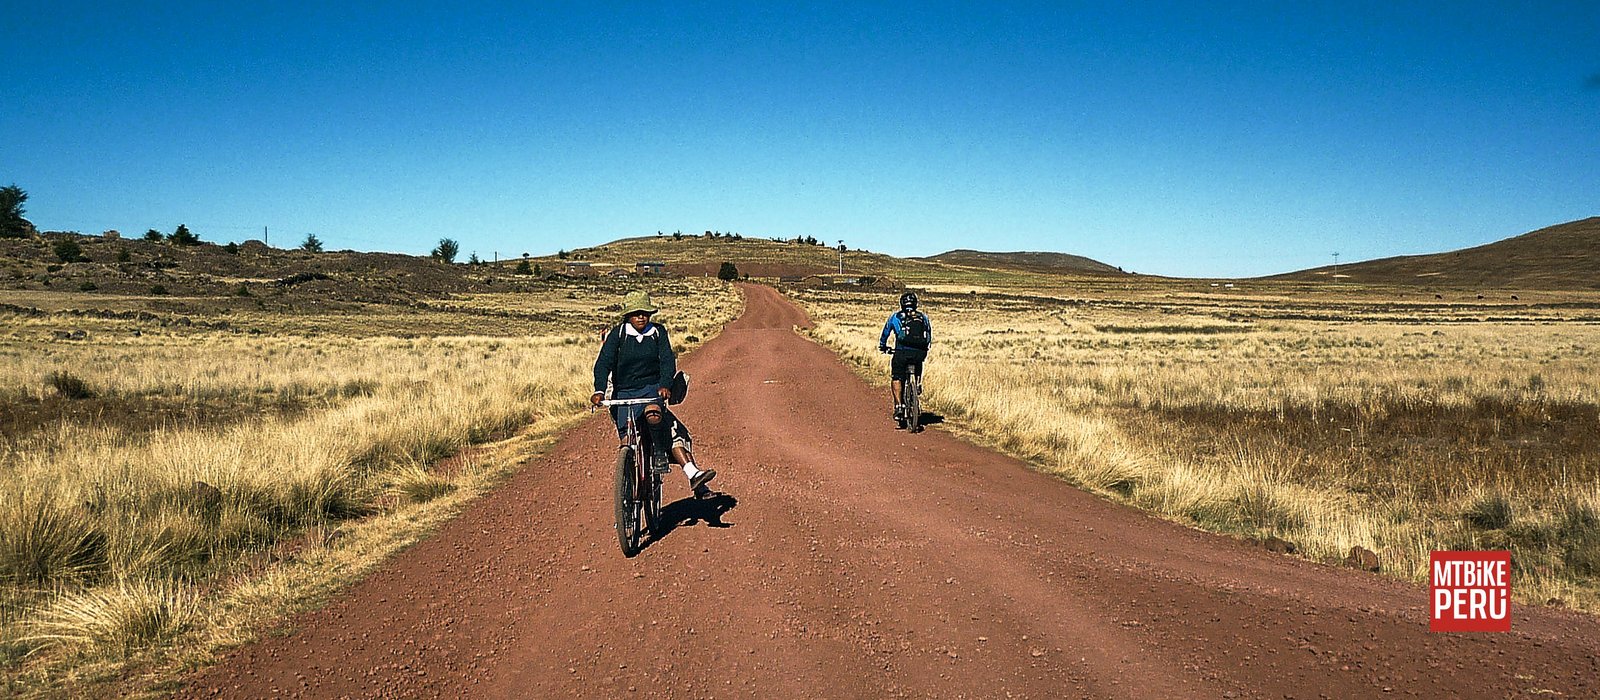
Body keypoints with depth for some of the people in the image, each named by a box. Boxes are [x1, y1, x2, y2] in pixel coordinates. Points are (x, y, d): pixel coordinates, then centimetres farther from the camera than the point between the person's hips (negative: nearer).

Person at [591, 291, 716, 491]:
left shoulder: (658, 332, 2)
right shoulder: (617, 334, -2)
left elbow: (668, 360, -7)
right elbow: (603, 363, -11)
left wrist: (665, 385, -27)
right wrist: (599, 391, -28)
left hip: (652, 388, -1)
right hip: (624, 393, 1)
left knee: (654, 416, -32)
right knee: (627, 442, -11)